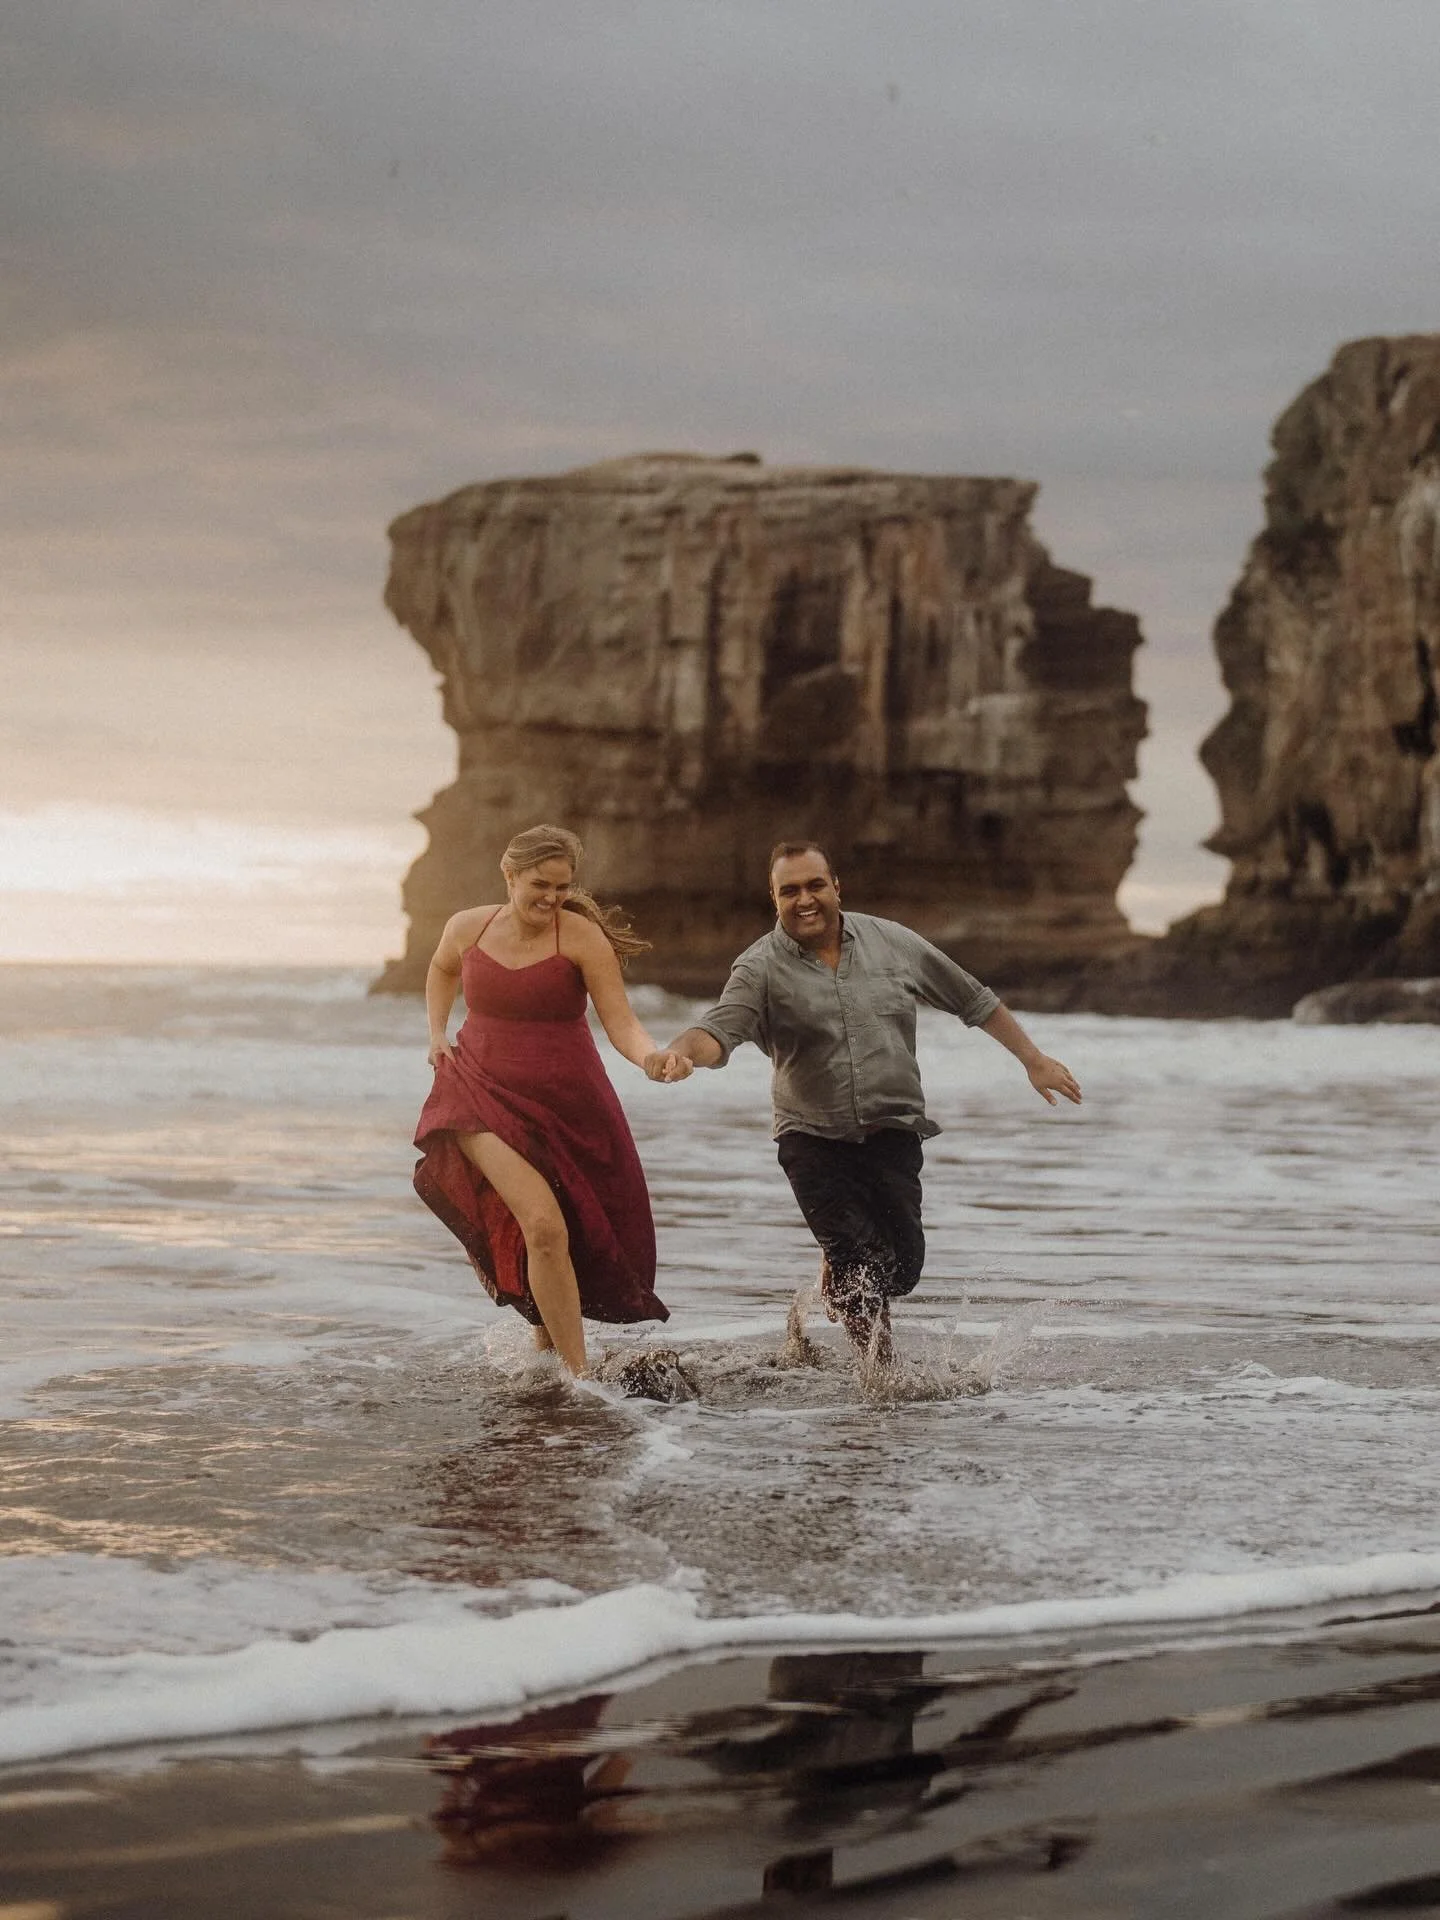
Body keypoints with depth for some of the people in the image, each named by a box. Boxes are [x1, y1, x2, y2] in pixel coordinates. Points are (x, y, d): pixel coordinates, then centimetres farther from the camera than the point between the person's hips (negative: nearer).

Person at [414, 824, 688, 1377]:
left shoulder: (582, 937, -10)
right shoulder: (468, 927, 0)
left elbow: (622, 1024, -15)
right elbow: (442, 970, 25)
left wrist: (656, 1059, -35)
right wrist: (437, 1034, 13)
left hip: (566, 1104, 0)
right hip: (486, 1097, 0)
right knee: (543, 1226, -21)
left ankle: (546, 1352, 39)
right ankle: (578, 1373, -18)